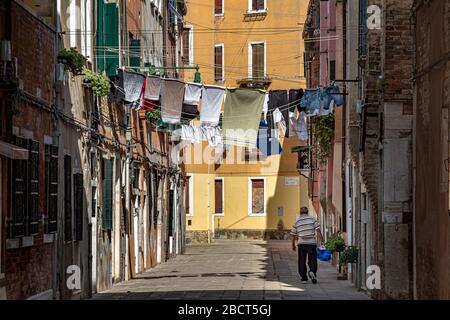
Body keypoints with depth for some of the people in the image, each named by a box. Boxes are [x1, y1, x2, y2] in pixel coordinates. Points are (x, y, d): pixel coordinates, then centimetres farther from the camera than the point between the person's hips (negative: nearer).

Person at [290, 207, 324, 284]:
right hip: (312, 243, -1)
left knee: (302, 261, 8)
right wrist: (321, 239, -1)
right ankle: (312, 271, -21)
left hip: (301, 243, 1)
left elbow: (293, 235, 11)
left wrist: (293, 245, 21)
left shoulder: (297, 221, 8)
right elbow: (318, 230, -4)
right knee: (312, 260, 6)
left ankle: (304, 278, 5)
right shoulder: (312, 219, 3)